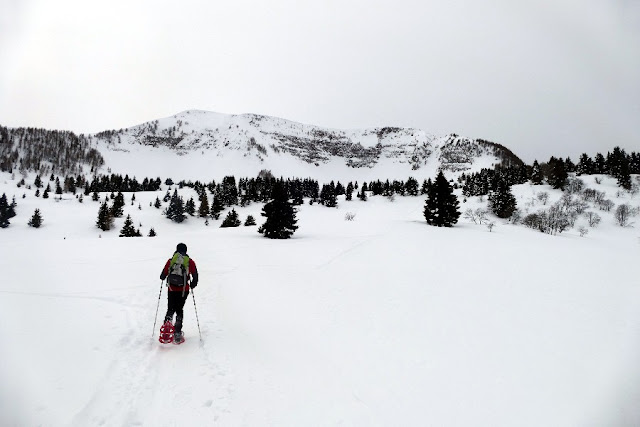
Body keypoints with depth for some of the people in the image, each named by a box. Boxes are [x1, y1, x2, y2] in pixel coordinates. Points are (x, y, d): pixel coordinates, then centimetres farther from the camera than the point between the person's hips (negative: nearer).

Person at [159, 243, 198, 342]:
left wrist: (162, 277, 25)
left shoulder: (170, 260, 0)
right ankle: (177, 333, 7)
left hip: (172, 289, 0)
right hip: (184, 290, 0)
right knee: (179, 310, 13)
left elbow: (163, 276, 2)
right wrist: (192, 285, 17)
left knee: (170, 309, 14)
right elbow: (195, 276, -1)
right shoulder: (190, 262, 0)